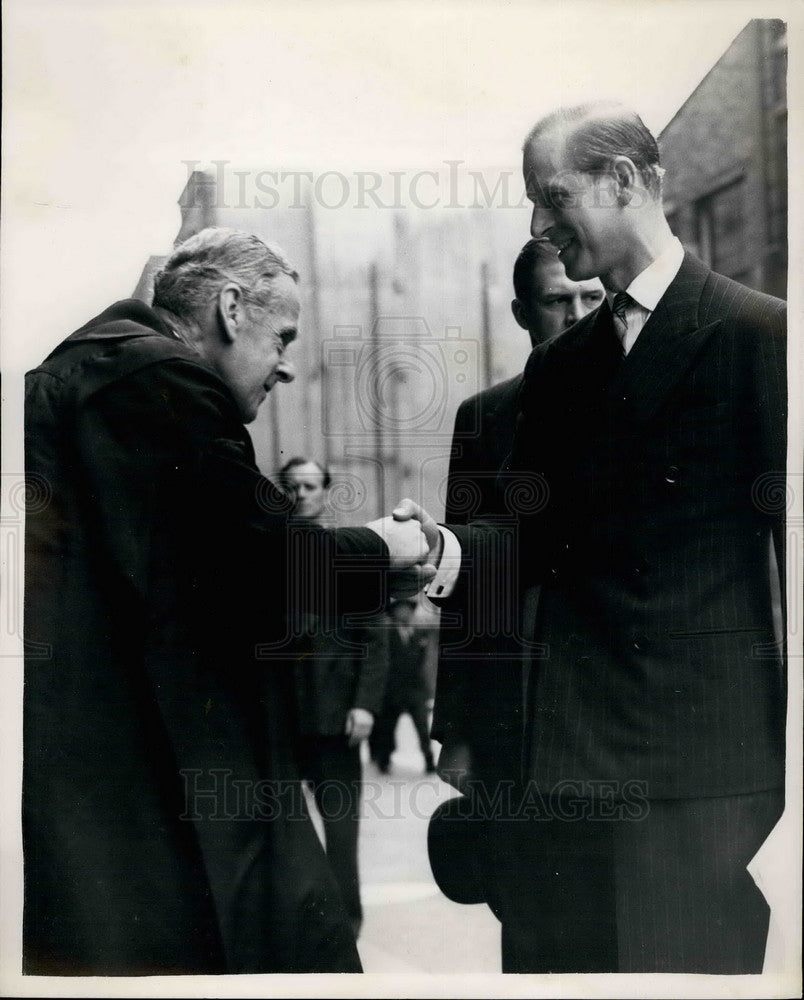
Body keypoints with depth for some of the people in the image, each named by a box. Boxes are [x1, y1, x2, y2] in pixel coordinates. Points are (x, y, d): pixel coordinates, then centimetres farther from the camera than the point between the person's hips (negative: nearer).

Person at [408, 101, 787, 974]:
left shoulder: (756, 334, -3)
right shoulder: (556, 368, 15)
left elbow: (791, 536, -4)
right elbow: (533, 534, 11)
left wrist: (789, 741, -4)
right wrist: (446, 551, -11)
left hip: (707, 748, -5)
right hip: (570, 753, 6)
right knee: (562, 956, 9)